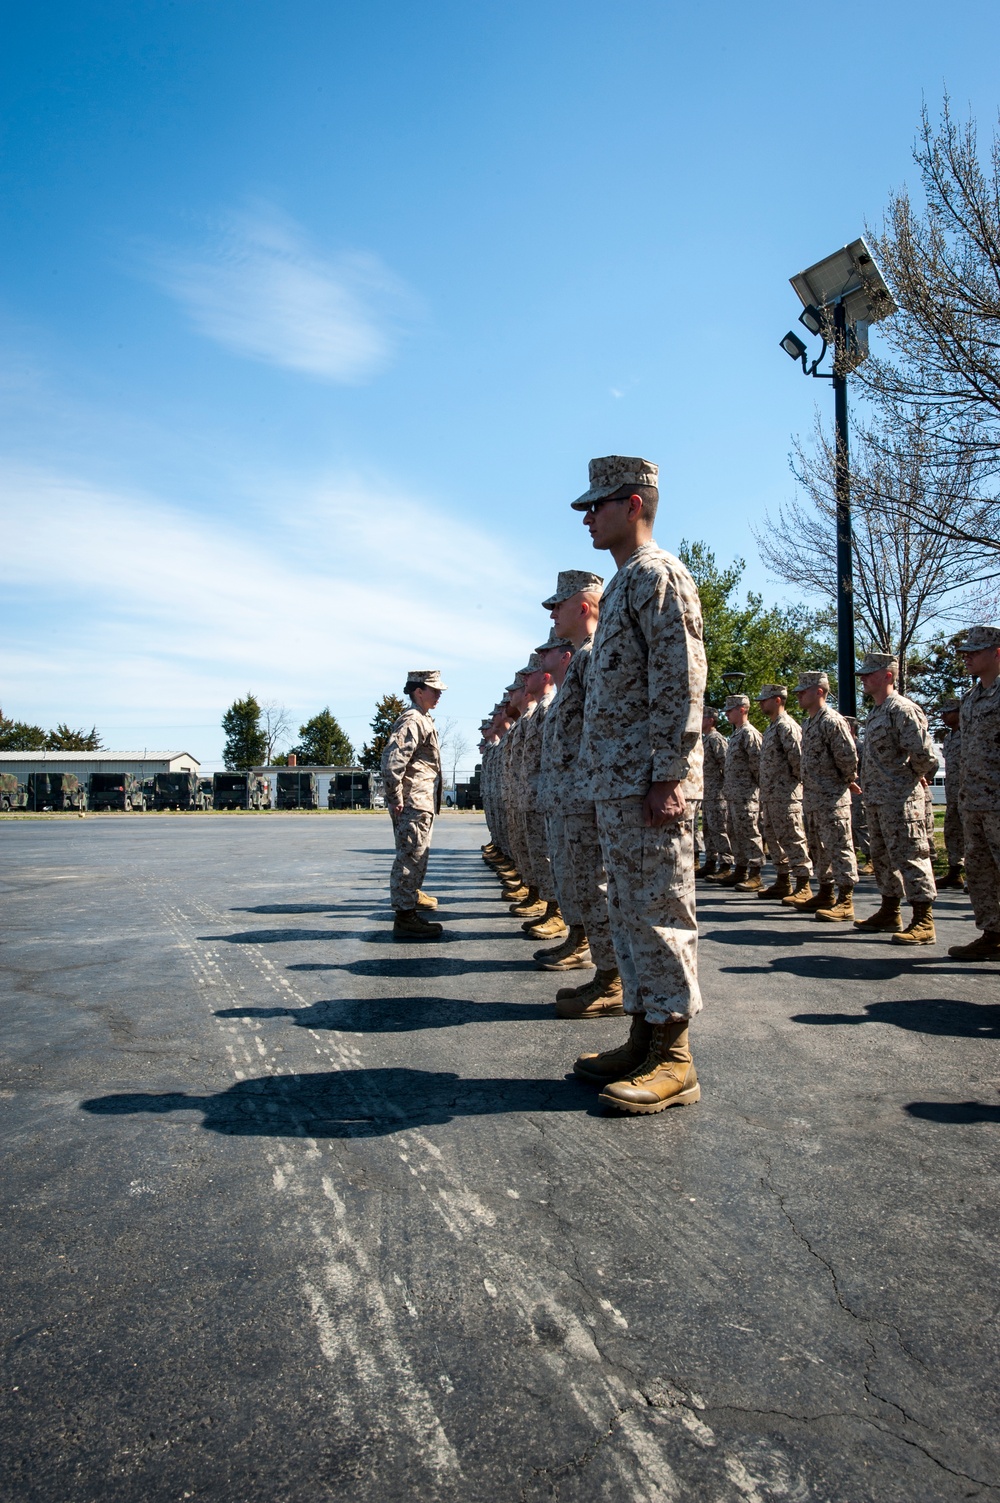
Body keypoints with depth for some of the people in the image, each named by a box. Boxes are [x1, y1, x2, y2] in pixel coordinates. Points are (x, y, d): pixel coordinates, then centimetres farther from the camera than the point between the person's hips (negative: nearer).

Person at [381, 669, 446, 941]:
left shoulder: (423, 721, 19)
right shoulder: (412, 721, -15)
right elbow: (392, 760, -25)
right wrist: (395, 800, -23)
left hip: (424, 803, 11)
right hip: (413, 803, -11)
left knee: (417, 854, 23)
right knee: (410, 855, -10)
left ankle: (412, 894, 39)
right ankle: (405, 916, -9)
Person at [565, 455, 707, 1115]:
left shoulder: (658, 574, -9)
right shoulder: (625, 584, 22)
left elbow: (682, 682, -18)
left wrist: (667, 777, -22)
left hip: (648, 782, -10)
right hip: (616, 783, 10)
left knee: (660, 912, -4)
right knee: (630, 912, 13)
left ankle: (674, 1060, 6)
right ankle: (644, 1039, 24)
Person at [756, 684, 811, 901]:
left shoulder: (786, 725, -13)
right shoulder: (771, 727, 18)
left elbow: (797, 757, -21)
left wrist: (795, 778, -8)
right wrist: (764, 791, 16)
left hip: (785, 794, -10)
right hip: (770, 794, 11)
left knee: (793, 839, -6)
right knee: (773, 838, 14)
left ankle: (803, 885, -2)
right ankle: (782, 881, 22)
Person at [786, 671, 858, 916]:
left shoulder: (832, 721, -14)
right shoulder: (808, 723, 15)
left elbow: (849, 756, -18)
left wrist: (846, 781, -4)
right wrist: (807, 788, 15)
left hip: (832, 798, -10)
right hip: (811, 798, 10)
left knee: (838, 848, -5)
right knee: (817, 849, 16)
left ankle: (845, 900, 0)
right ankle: (825, 893, 26)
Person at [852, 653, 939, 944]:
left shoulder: (902, 709, -14)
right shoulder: (875, 713, 17)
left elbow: (923, 752, -21)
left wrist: (914, 776, -5)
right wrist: (868, 787, 14)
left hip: (901, 799, -10)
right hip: (877, 799, 10)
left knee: (910, 857, -7)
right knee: (882, 857, 16)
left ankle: (924, 923, -2)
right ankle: (889, 914, 27)